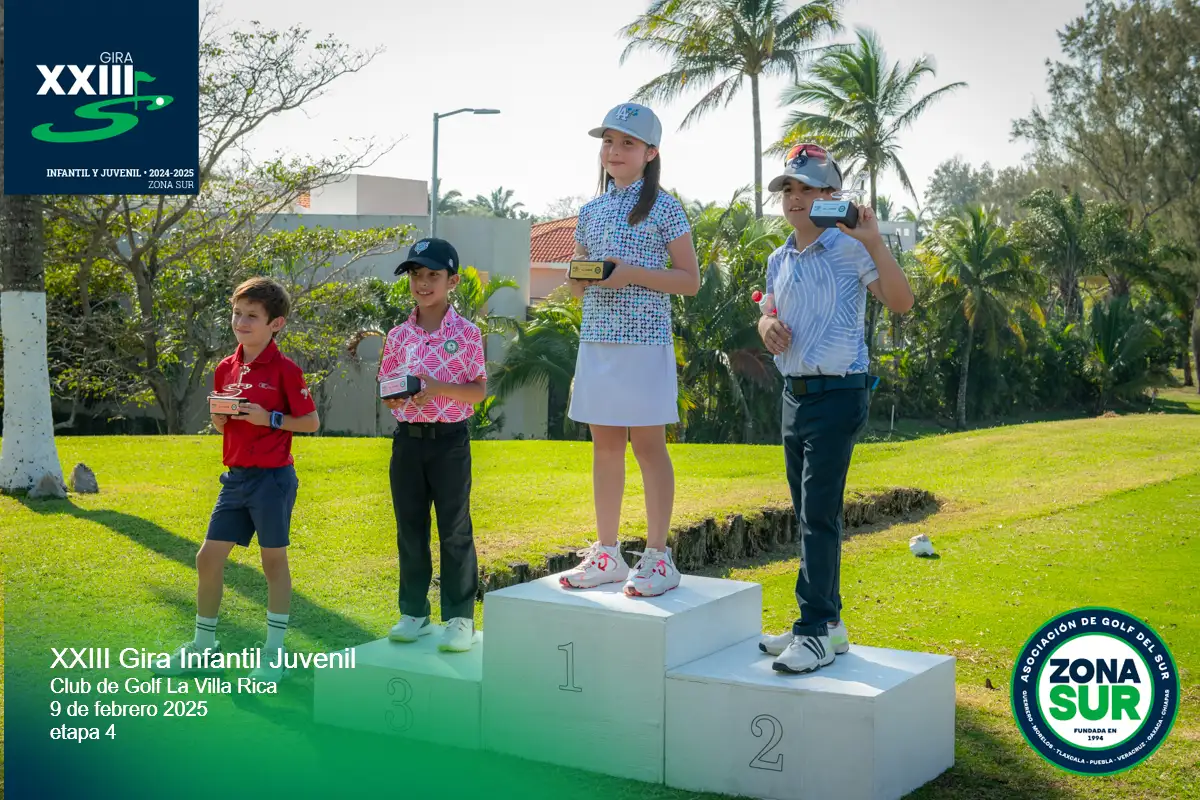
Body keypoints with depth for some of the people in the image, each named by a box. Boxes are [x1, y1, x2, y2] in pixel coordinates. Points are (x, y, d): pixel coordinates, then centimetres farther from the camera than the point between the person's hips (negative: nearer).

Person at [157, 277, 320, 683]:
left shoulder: (285, 370, -9)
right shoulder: (226, 369, 9)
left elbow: (311, 422, -7)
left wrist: (269, 418, -17)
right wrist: (218, 417, -4)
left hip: (272, 478, -6)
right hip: (236, 477, 6)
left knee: (274, 561, 4)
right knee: (208, 558, 8)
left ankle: (274, 655, 14)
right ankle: (202, 648, 23)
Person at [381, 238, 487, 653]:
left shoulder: (466, 333, -4)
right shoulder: (399, 335, 7)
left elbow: (479, 391, -4)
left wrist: (439, 388, -20)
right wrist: (395, 397, -11)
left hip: (449, 438, -4)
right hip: (408, 439, 4)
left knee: (455, 530, 1)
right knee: (410, 529, 10)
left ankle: (460, 618, 8)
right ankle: (414, 612, 22)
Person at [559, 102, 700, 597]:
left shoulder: (664, 209, -2)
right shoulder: (590, 212, 14)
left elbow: (690, 280, -4)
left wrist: (632, 273, -16)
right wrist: (578, 277, -4)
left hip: (644, 339, -5)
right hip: (596, 339, 6)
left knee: (648, 443, -2)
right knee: (605, 444, 9)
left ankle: (658, 557, 5)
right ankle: (606, 554, 16)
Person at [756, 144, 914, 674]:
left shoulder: (849, 249, -8)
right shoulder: (779, 261, 13)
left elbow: (901, 302, -17)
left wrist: (874, 240, -24)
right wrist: (767, 325, 2)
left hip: (837, 393, -8)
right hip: (794, 393, 8)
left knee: (819, 513, -11)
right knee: (808, 514, 12)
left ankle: (816, 633, -8)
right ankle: (826, 622, 22)